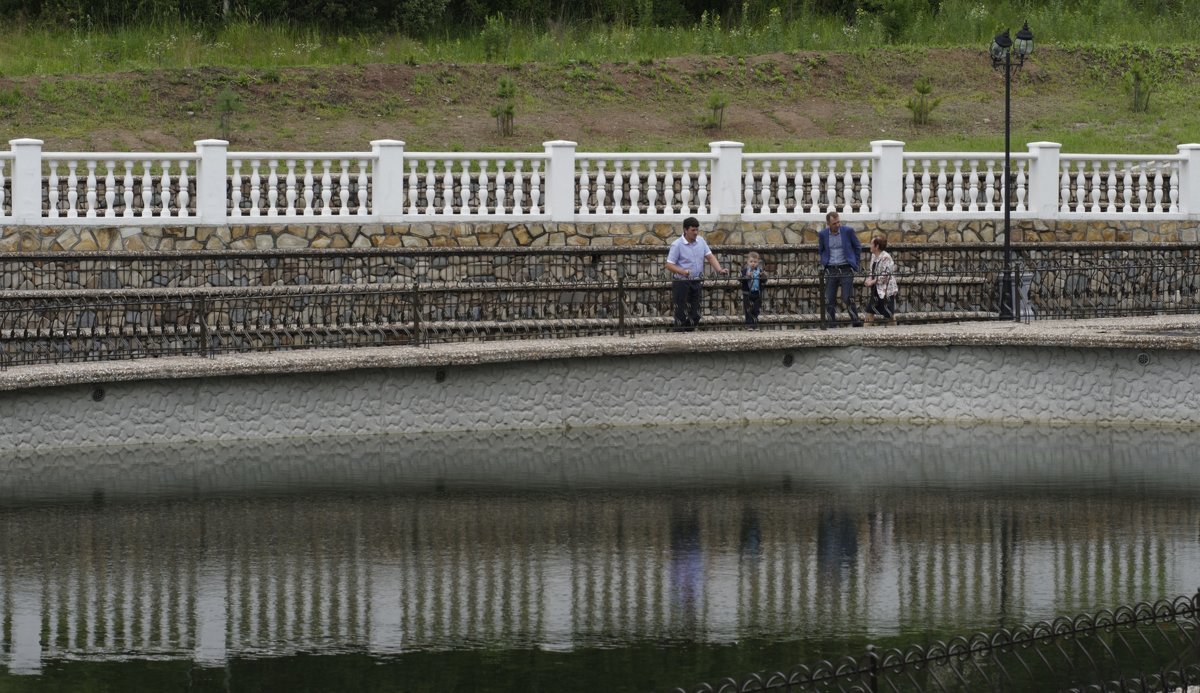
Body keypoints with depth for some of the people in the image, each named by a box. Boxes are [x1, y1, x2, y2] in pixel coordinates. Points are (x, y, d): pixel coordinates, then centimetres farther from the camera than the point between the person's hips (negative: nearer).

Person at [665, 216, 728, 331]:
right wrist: (683, 272, -30)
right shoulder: (677, 245, -12)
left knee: (695, 316, 7)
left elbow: (710, 257, 7)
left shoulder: (700, 241, 6)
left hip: (696, 282, 6)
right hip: (681, 283, -6)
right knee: (681, 316, -5)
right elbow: (669, 265, -13)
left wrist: (719, 270, -10)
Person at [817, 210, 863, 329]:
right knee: (829, 300, 2)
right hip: (831, 270, 3)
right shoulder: (822, 234, 3)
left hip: (846, 269, -3)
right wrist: (824, 262, 9)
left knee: (848, 298, -8)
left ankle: (856, 321, 2)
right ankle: (832, 324, 9)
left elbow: (857, 247, 10)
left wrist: (855, 264, 7)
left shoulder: (848, 231, -3)